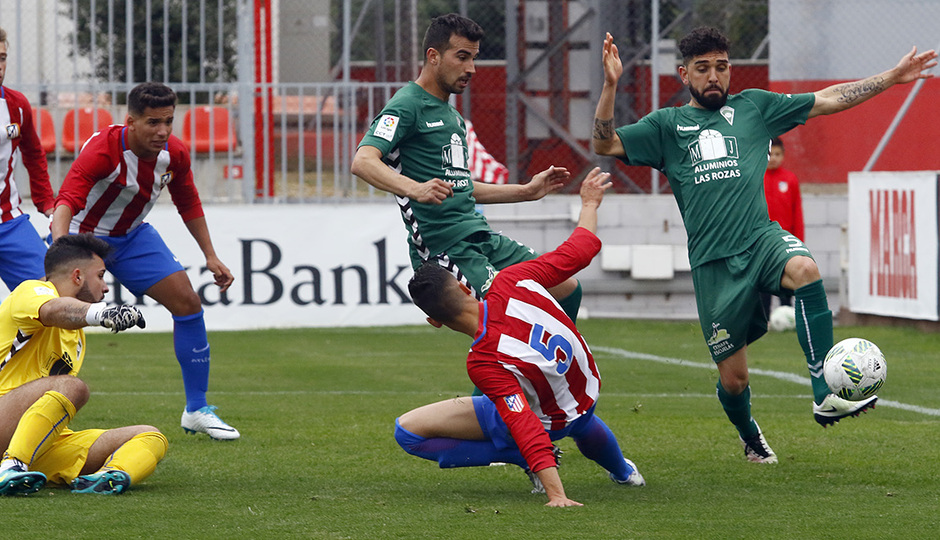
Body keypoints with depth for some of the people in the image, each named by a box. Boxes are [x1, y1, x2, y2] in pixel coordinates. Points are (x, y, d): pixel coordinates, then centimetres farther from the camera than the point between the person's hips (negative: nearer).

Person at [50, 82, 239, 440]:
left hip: (133, 235, 6)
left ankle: (196, 411, 7)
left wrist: (210, 256, 6)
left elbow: (188, 204, 7)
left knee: (188, 304, -3)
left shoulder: (174, 153, -13)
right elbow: (66, 202, -44)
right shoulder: (104, 149, -32)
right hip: (83, 236, -5)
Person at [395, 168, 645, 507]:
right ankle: (621, 470, 69)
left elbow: (528, 430, -41)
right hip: (588, 393, 7)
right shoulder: (512, 282, -28)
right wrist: (590, 203, 5)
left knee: (408, 431, -10)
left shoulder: (483, 362, -39)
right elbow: (579, 251, -13)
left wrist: (556, 496, -40)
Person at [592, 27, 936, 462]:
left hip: (762, 238, 0)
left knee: (805, 269, -36)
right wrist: (610, 86, -12)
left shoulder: (753, 107, 15)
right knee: (733, 377, 2)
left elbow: (826, 101, 16)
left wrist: (892, 78, 12)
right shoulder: (666, 125, 12)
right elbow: (605, 145, 1)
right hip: (714, 263, 0)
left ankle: (825, 397, -36)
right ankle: (750, 436, 37)